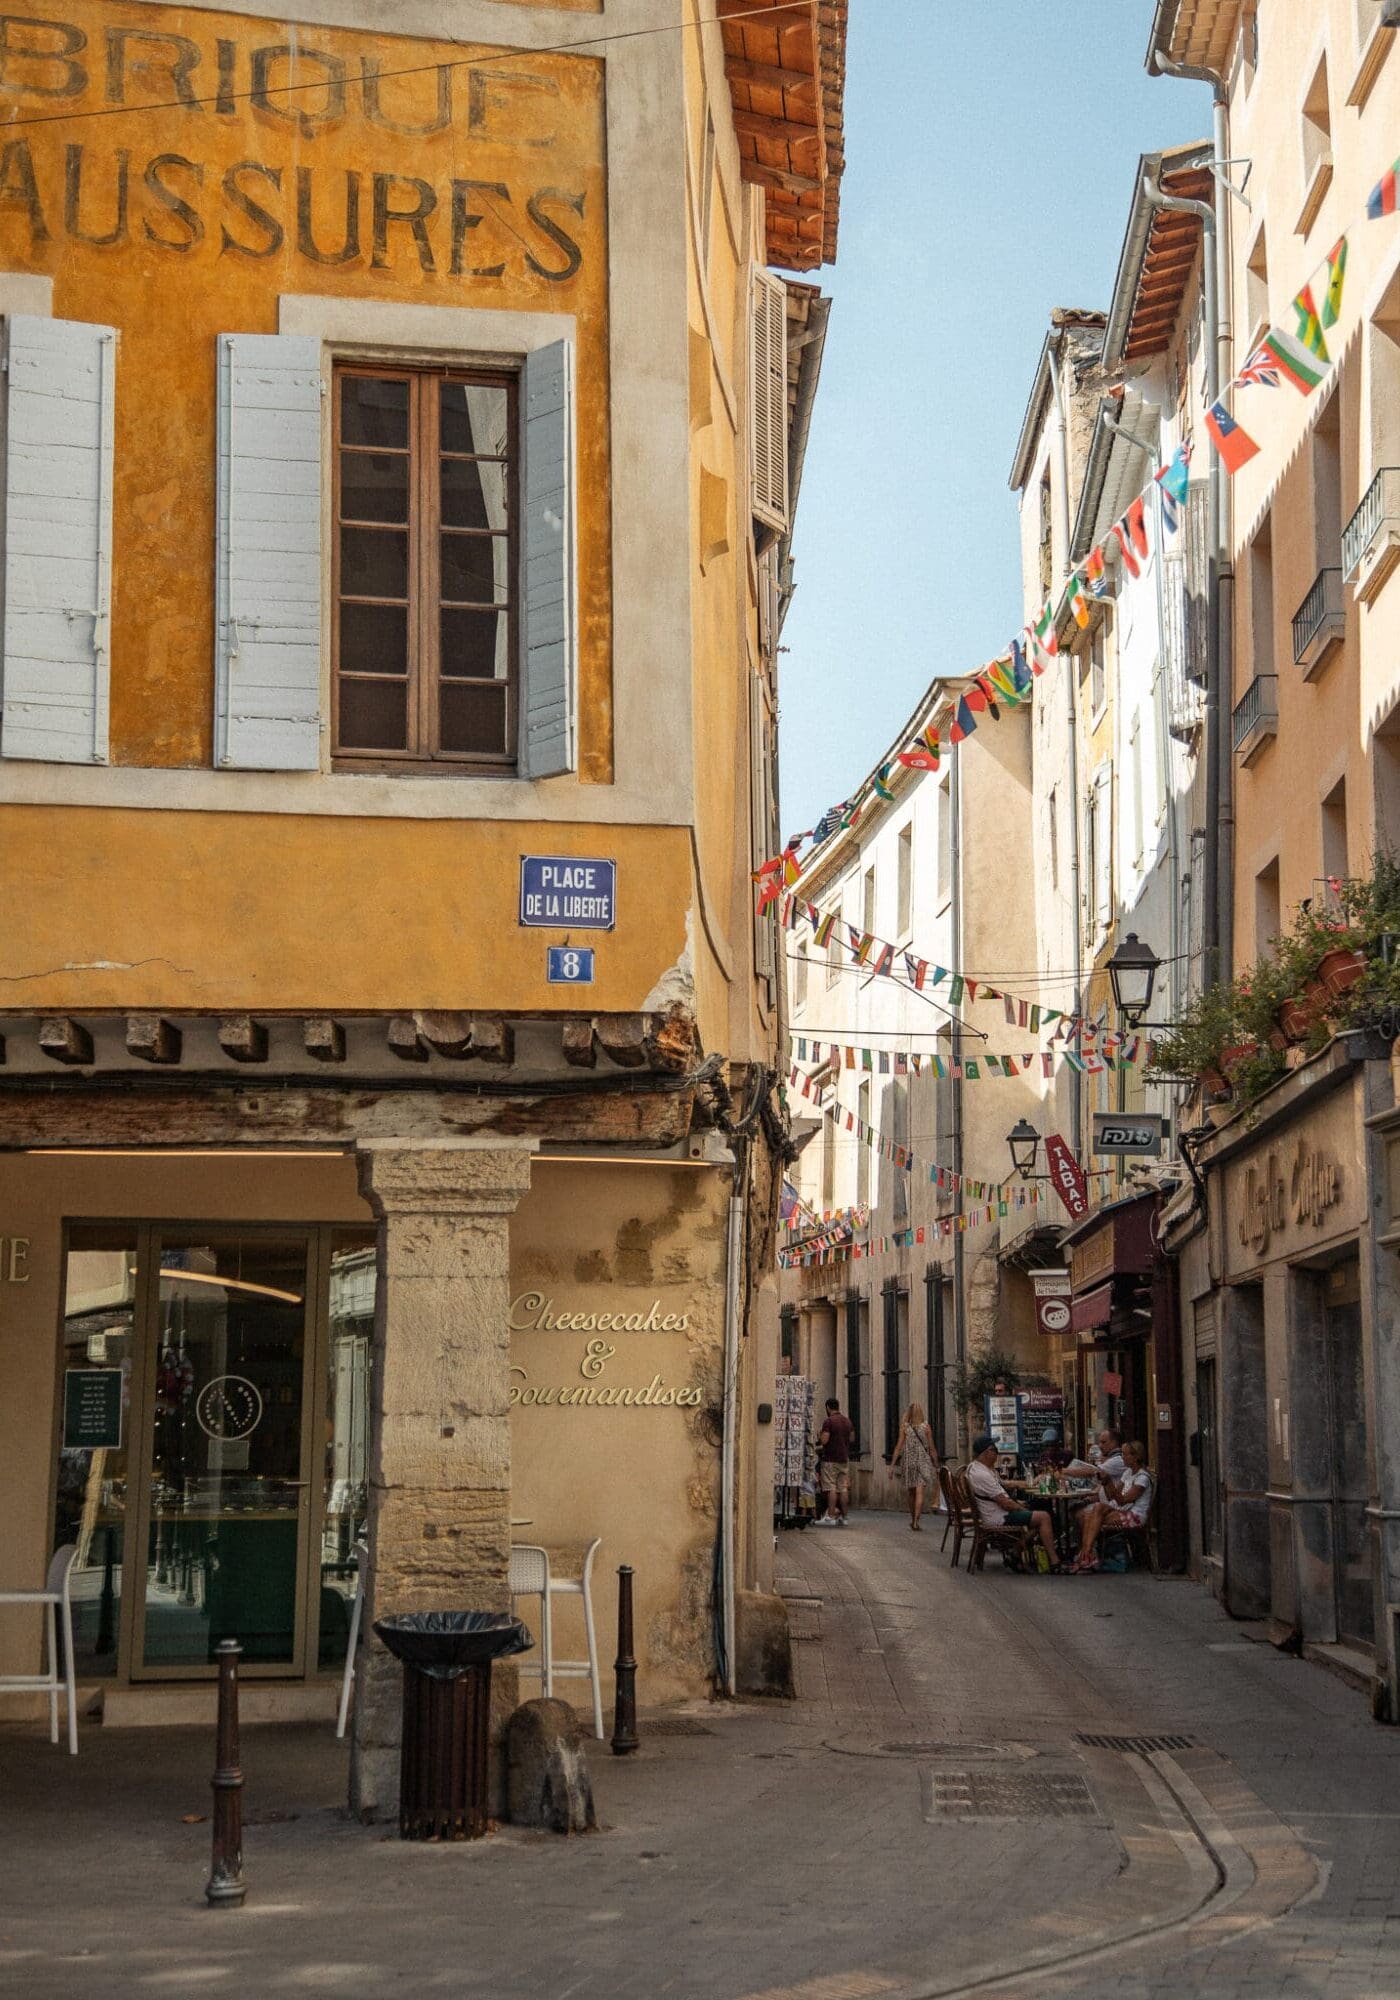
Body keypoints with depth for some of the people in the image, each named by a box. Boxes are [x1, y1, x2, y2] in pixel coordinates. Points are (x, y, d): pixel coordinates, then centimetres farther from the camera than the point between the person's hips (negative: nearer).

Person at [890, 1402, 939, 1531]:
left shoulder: (904, 1427, -1)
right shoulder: (925, 1427, -3)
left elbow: (898, 1447, -4)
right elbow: (932, 1448, -1)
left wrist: (892, 1465, -2)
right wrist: (936, 1464, 7)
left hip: (909, 1462, 2)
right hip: (923, 1462, -2)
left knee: (911, 1492, 16)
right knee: (920, 1493, -6)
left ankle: (912, 1519, 27)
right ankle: (916, 1520, -17)